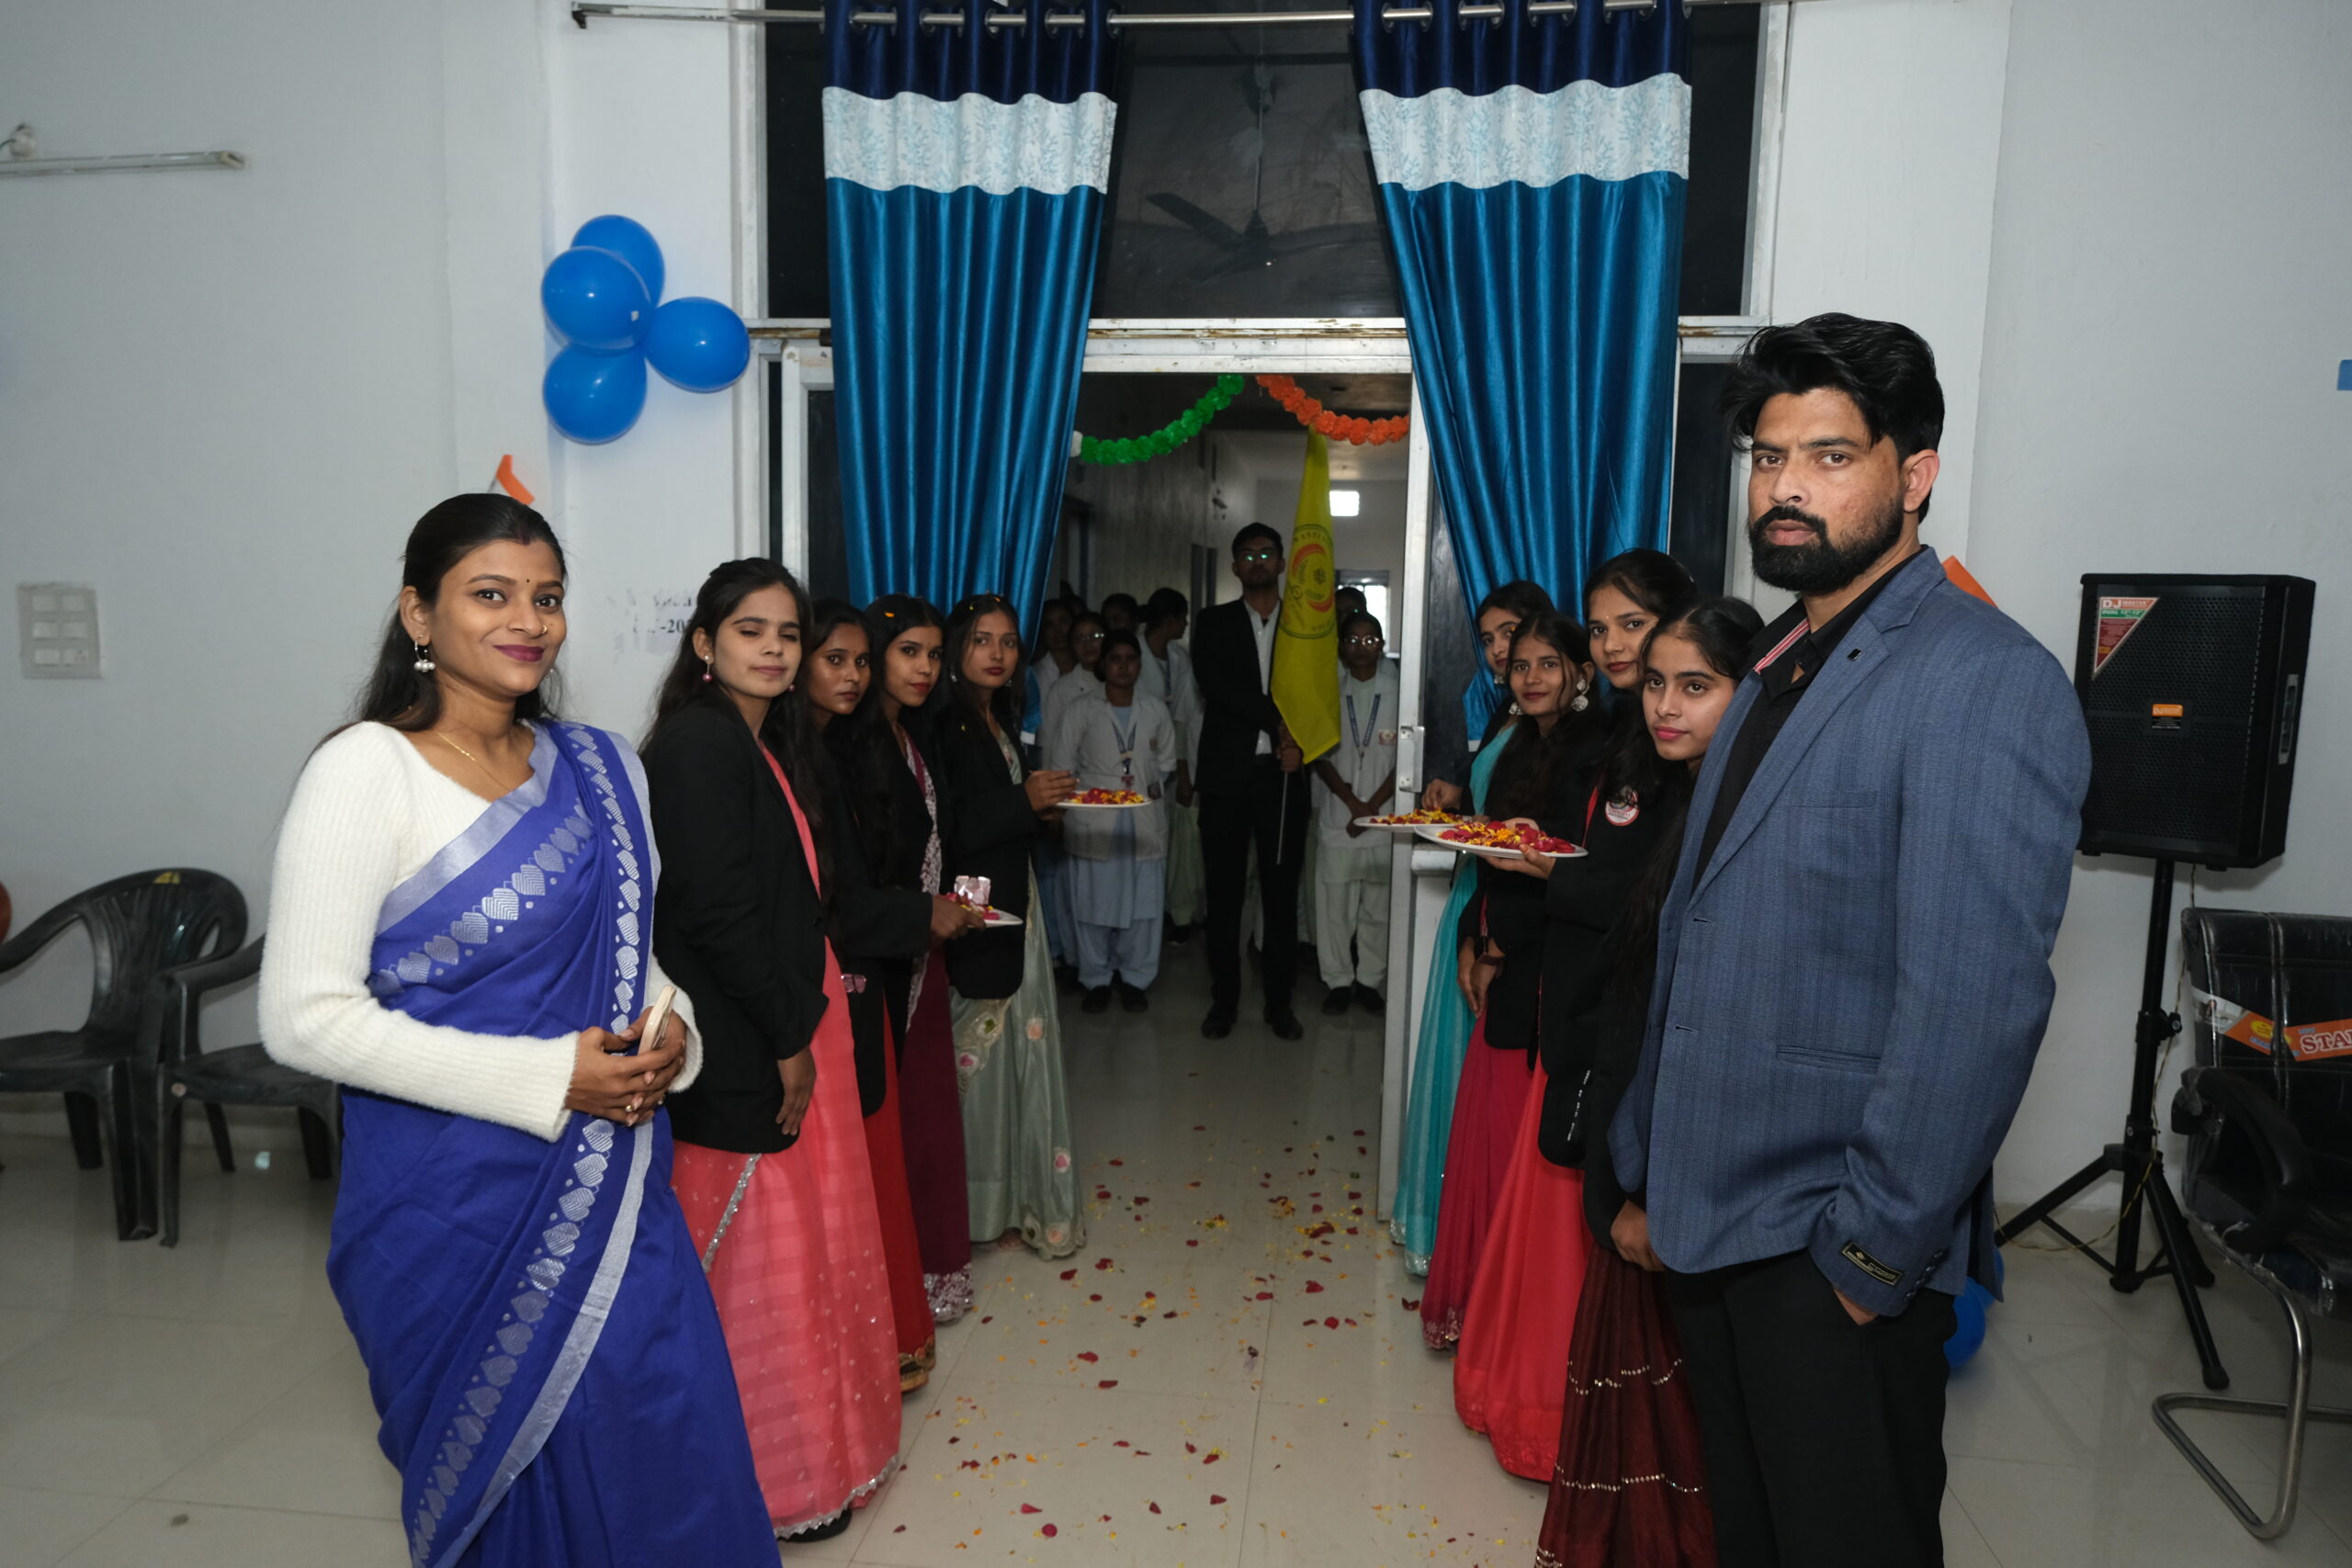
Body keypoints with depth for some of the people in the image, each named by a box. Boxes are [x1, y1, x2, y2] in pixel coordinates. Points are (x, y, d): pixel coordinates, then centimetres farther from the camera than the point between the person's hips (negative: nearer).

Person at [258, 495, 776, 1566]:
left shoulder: (599, 766, 5)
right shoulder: (365, 770, -12)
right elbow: (304, 1016, -16)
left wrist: (667, 1033, -6)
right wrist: (545, 1078, -20)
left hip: (613, 1187, 5)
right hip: (460, 1199, -4)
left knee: (664, 1455, 11)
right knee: (510, 1480, 12)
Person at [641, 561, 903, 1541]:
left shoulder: (769, 743, 12)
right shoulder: (700, 742, -17)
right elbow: (716, 909, -22)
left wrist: (807, 1013, 7)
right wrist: (789, 1038, -16)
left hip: (791, 1026, 9)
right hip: (746, 1053, -9)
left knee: (800, 1243, 21)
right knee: (757, 1263, 6)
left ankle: (810, 1432, 39)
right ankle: (772, 1477, 25)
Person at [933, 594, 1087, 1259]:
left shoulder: (998, 723, 15)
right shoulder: (944, 725, -12)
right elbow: (944, 828, -21)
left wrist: (1045, 802, 7)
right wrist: (1024, 801, -18)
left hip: (1014, 905, 9)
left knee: (1019, 1047, 12)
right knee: (981, 1053, -1)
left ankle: (1016, 1198, 23)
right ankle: (981, 1208, 13)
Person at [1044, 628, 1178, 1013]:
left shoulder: (1156, 710, 12)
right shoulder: (1080, 711, 4)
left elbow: (1167, 762, 18)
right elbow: (1061, 768, 4)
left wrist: (1157, 785, 1)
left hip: (1145, 822, 2)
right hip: (1093, 825, -2)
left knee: (1143, 903, 4)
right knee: (1094, 902, 1)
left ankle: (1134, 978, 18)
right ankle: (1096, 979, 16)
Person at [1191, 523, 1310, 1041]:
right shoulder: (1214, 623, 8)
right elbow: (1215, 683, -8)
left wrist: (1298, 741, -10)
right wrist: (1277, 721, -14)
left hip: (1282, 774, 1)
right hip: (1227, 773, 0)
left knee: (1281, 890, 4)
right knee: (1224, 891, 4)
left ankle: (1279, 1001, 15)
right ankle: (1224, 999, 16)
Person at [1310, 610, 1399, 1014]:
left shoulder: (1397, 693, 1)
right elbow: (1320, 755, 2)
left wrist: (1373, 806, -7)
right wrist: (1353, 803, -7)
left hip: (1384, 818, 0)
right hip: (1336, 816, 1)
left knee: (1378, 905, 5)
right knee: (1334, 904, 4)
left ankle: (1369, 980, 18)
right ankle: (1337, 981, 16)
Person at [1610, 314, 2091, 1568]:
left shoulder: (1983, 679, -16)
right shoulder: (1778, 665, 11)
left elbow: (1976, 1001, -21)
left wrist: (1878, 1249, -17)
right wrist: (1648, 1168, 13)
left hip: (1834, 1244, -7)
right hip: (1715, 1215, 8)